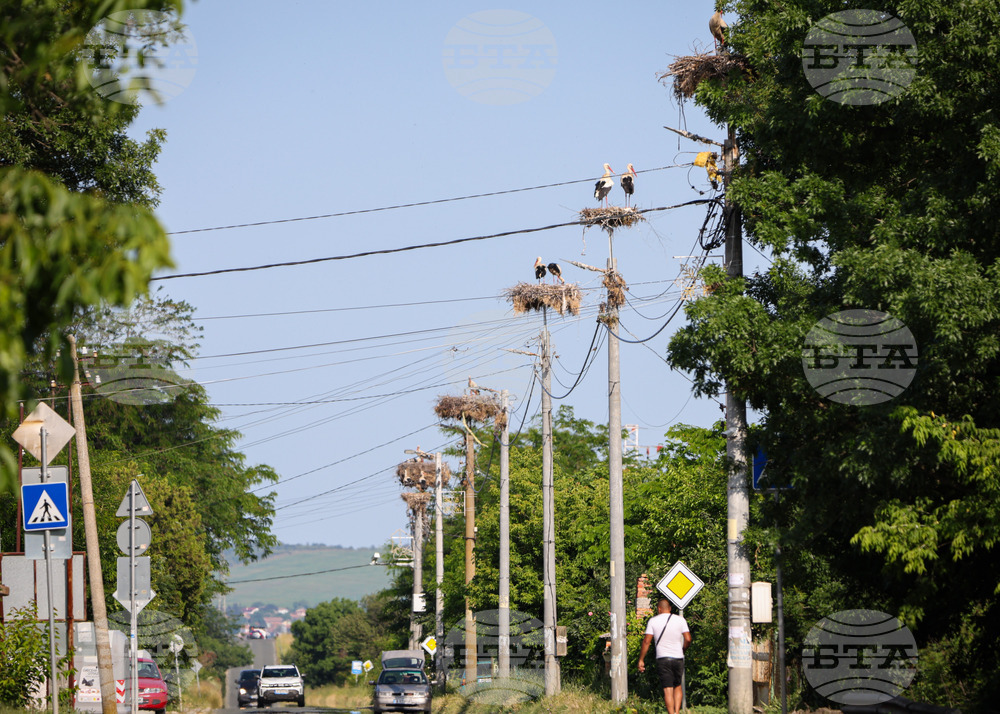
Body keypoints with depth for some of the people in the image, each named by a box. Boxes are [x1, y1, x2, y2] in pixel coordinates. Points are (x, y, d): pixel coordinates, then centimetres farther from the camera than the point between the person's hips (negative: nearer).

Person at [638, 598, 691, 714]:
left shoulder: (653, 621, -1)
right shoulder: (680, 620, 2)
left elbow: (646, 641, -4)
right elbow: (688, 639, -2)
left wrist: (641, 660, 2)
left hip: (662, 658, -2)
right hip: (678, 658, 2)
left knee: (667, 689, -2)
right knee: (678, 687, 17)